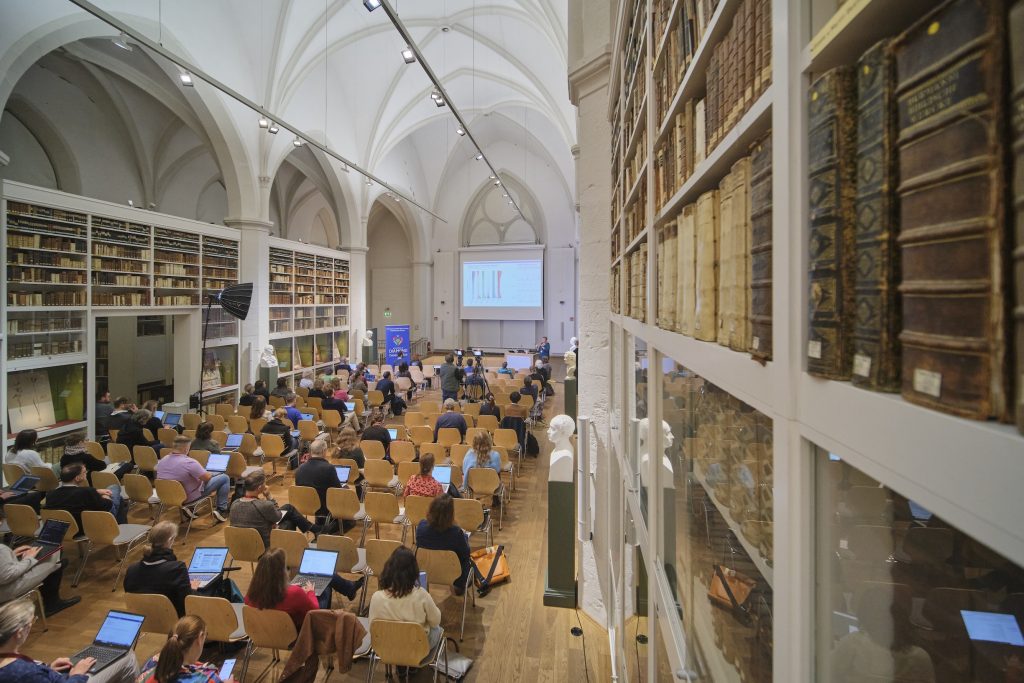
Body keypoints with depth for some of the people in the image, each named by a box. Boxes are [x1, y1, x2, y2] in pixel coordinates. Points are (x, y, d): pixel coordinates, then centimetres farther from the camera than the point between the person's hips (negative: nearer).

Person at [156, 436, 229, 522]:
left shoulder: (162, 461, -7)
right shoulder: (189, 462, -30)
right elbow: (207, 478, -22)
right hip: (190, 497, -8)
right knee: (224, 478, 2)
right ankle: (222, 510, 7)